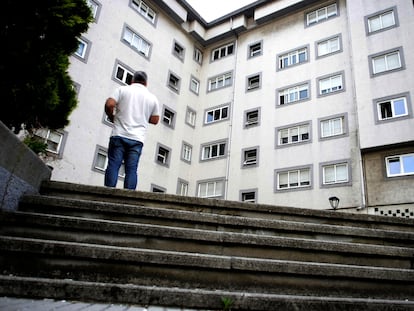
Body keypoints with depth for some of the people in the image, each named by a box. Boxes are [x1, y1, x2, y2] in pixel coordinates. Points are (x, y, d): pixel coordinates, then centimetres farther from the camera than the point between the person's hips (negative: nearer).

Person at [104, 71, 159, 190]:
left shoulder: (122, 89, 6)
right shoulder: (152, 98, 13)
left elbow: (109, 104, -7)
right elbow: (155, 120, 14)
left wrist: (112, 117, 11)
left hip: (119, 135, -1)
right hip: (137, 139, 2)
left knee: (113, 166, -3)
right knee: (132, 170, 0)